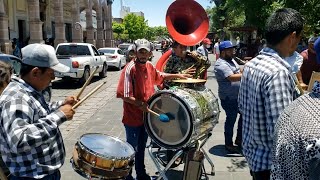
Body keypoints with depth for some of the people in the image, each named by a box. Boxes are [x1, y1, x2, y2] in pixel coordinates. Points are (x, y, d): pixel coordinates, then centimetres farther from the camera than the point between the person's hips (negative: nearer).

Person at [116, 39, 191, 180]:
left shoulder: (149, 66, 2)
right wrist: (140, 104, -27)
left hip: (146, 115, 7)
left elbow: (160, 76, 23)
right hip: (133, 117, -7)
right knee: (131, 147, 8)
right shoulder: (130, 68, -21)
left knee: (142, 147, 22)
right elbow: (124, 95, -25)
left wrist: (178, 75, 19)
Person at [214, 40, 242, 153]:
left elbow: (238, 73, 22)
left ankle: (239, 139, 32)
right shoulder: (220, 65, -20)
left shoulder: (231, 60, 12)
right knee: (231, 119, 2)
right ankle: (228, 144, 19)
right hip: (229, 98, -10)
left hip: (240, 96, 10)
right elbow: (232, 77, -31)